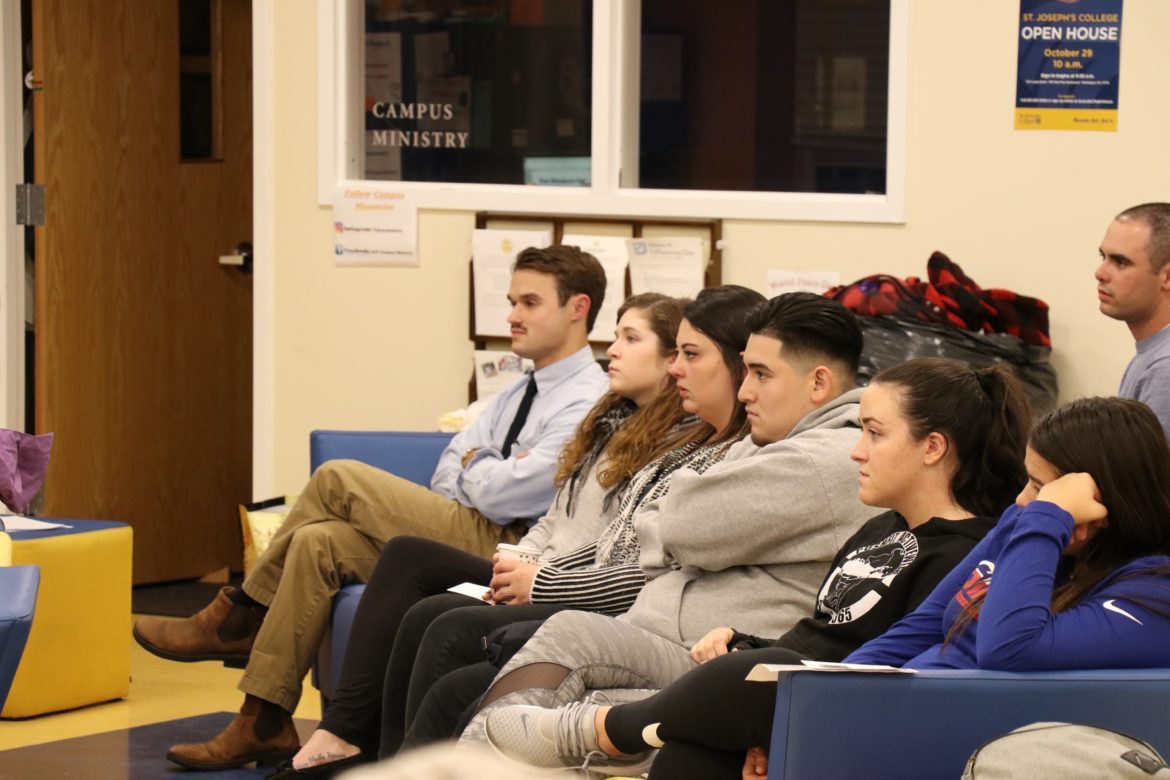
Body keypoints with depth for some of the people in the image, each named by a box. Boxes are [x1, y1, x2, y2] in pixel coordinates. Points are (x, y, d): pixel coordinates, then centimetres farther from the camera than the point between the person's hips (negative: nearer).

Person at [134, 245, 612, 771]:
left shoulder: (588, 403, -12)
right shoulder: (523, 392, 22)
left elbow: (503, 494, -19)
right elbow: (446, 473, 19)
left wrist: (474, 465, 3)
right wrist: (484, 469, -4)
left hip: (506, 550, -9)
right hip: (465, 535, 9)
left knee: (339, 479, -15)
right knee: (319, 542, -12)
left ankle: (240, 619, -2)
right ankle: (264, 725, -13)